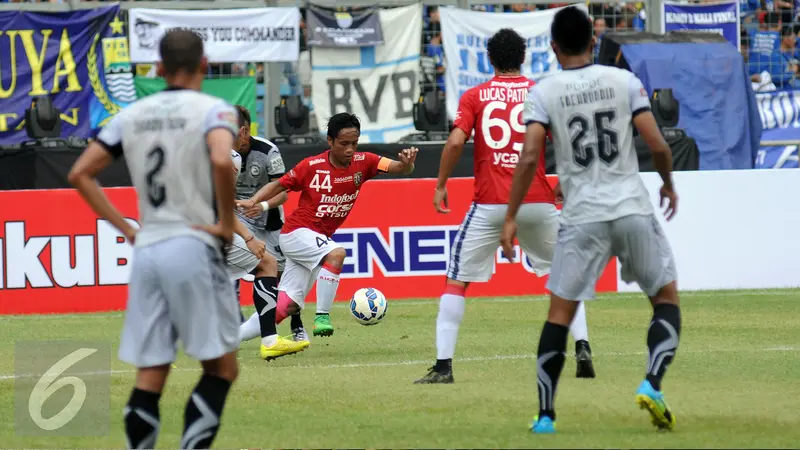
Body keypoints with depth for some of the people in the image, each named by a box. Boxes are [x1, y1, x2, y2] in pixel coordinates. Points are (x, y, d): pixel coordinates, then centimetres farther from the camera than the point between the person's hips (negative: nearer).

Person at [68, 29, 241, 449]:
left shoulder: (132, 115, 12)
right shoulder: (212, 110, -4)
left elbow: (80, 173, 11)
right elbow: (221, 161, -24)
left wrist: (125, 228, 13)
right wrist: (227, 222, -11)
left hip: (145, 251, 5)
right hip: (193, 245, -5)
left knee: (148, 378, 6)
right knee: (221, 367, 3)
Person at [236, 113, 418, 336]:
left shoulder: (362, 163, -6)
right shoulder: (311, 166, -15)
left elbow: (398, 167, -16)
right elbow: (278, 185, -5)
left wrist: (407, 163, -40)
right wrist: (253, 202, -20)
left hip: (320, 238, 5)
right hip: (297, 232, -5)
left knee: (286, 307, 2)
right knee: (336, 253, -34)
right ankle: (322, 316, -27)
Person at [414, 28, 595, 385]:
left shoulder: (474, 97, 4)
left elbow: (456, 141, -10)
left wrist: (440, 185, 1)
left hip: (489, 205, -1)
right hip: (537, 201, 1)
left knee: (456, 280, 6)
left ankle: (443, 365, -5)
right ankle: (582, 348, 6)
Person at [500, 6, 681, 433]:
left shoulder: (542, 93, 0)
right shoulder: (624, 81, 1)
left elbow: (529, 157, -9)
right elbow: (658, 145, -3)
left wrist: (511, 217, -3)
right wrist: (669, 185, 17)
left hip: (582, 216, 0)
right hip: (633, 207, 0)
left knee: (559, 313, 10)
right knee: (667, 298, 15)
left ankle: (545, 416, 7)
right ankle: (651, 384, -7)